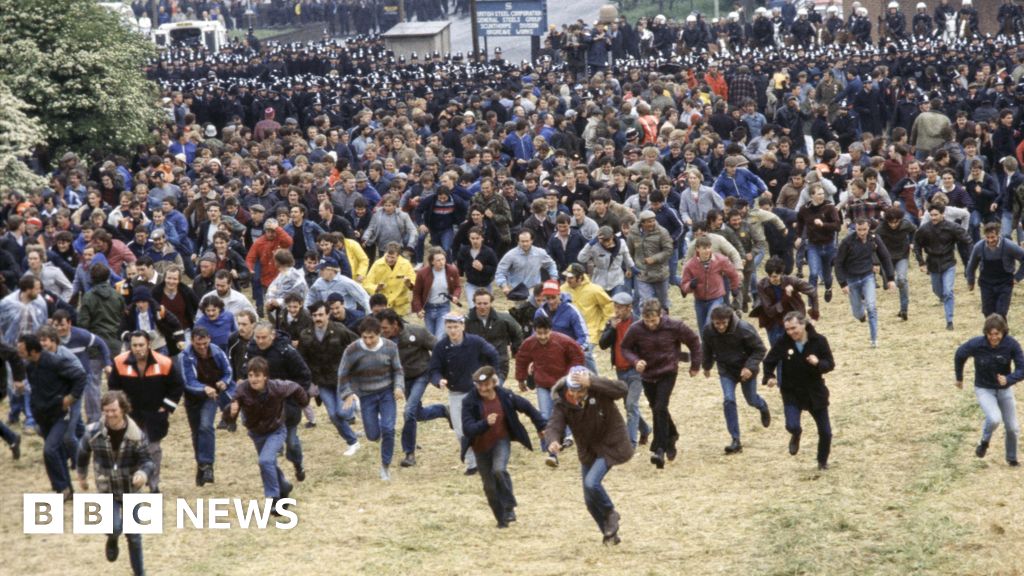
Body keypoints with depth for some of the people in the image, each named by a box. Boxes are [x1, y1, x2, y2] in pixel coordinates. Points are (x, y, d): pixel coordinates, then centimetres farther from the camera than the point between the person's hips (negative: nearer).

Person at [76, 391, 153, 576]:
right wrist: (82, 476, 18)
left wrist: (143, 473, -38)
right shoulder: (94, 432, -13)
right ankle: (112, 539, 18)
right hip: (107, 490, 0)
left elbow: (147, 460, -14)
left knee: (134, 535, 7)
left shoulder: (136, 435, -17)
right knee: (114, 527, -20)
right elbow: (83, 452, 6)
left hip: (130, 490, 0)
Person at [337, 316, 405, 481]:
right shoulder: (352, 350, -15)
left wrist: (399, 387, -11)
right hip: (367, 396, 0)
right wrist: (347, 393, -12)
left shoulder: (390, 347, -9)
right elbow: (343, 374, -2)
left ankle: (385, 466, 6)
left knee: (388, 430, -12)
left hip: (387, 393, 0)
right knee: (373, 435, 1)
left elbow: (397, 370, 4)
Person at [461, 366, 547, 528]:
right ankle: (502, 519, 24)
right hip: (481, 447, 1)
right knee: (489, 486, 6)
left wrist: (542, 426, 10)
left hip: (501, 441, -1)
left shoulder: (505, 396, -14)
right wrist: (485, 423, -45)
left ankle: (509, 507, -10)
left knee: (499, 469, -29)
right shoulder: (469, 402, -19)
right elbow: (467, 428, -28)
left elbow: (527, 407, 4)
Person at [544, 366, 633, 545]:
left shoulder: (598, 391, -23)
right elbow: (553, 425, -25)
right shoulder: (562, 403, -14)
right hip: (588, 452, 5)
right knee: (590, 499, 10)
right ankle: (609, 533, 32)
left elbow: (621, 390, -42)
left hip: (609, 445, -5)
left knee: (592, 482, -25)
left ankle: (610, 514, 4)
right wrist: (553, 441, -49)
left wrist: (591, 382, -50)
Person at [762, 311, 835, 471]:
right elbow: (769, 362, 0)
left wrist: (818, 363, -31)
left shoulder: (819, 341, -13)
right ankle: (796, 436, 19)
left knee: (825, 432, 8)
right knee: (792, 426, -21)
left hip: (815, 391, 1)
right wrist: (769, 377, -19)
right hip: (791, 392, -1)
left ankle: (822, 460, 35)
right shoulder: (783, 343, -12)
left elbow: (830, 364, -10)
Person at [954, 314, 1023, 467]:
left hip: (1005, 389, 2)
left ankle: (1012, 458, 35)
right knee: (994, 419, -27)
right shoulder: (976, 344, -24)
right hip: (984, 389, -2)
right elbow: (959, 355, -3)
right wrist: (959, 377, 12)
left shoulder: (1011, 344, -23)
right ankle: (984, 442, 6)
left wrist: (1008, 379, -41)